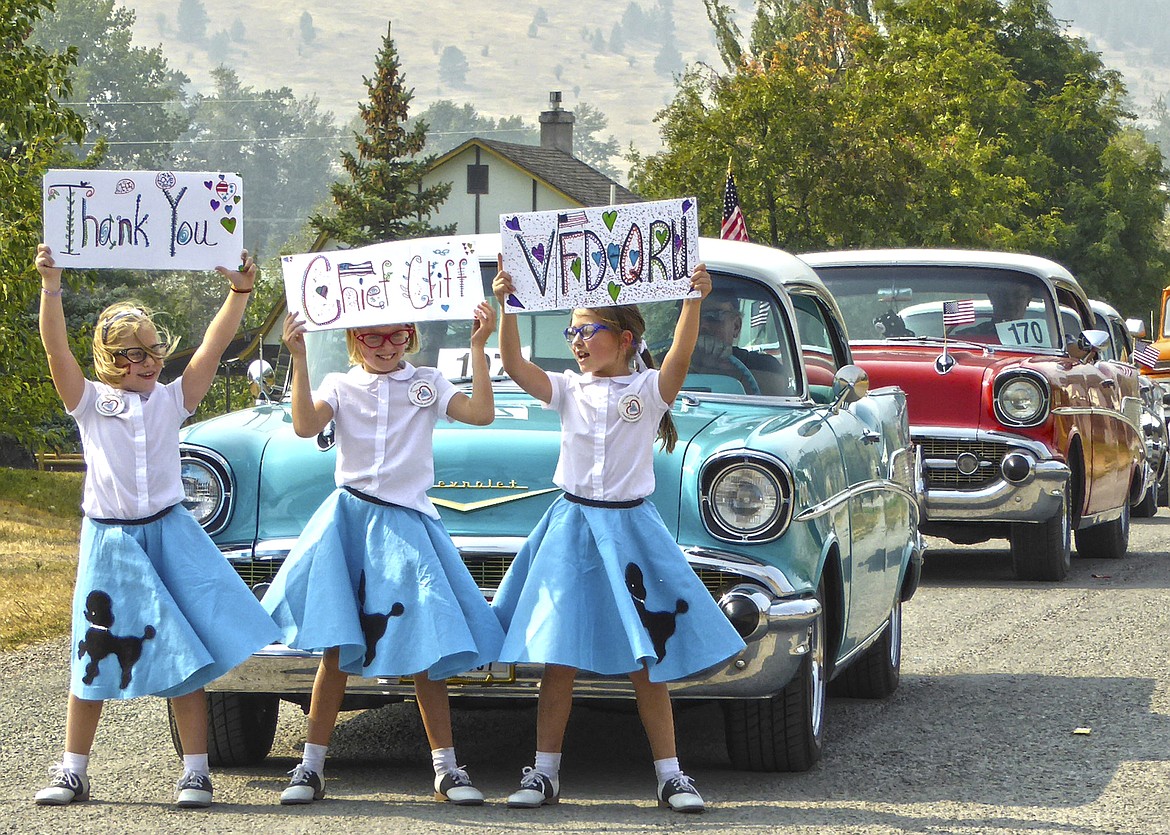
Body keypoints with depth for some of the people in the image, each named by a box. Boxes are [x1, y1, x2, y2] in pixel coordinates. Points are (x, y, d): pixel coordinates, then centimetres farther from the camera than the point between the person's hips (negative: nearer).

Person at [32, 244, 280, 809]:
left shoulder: (172, 400, 5)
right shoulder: (90, 402, 2)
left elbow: (214, 345, -3)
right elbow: (56, 349, -11)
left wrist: (239, 292, -15)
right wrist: (50, 288, -23)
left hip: (170, 534, 1)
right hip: (110, 541, -1)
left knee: (185, 655, -3)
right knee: (96, 657, 5)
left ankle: (195, 772, 2)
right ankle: (72, 772, 15)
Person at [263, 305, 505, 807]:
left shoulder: (428, 384, 9)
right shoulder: (340, 386, 6)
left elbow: (481, 413, -6)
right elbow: (305, 425, -12)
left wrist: (478, 348, -11)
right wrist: (299, 360, -17)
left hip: (408, 521, 0)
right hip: (349, 520, 0)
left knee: (424, 651, -1)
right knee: (338, 649, -1)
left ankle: (446, 768, 4)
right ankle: (311, 766, 5)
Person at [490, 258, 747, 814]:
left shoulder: (650, 389, 1)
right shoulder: (569, 391, 7)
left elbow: (680, 356, -18)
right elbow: (514, 366, -7)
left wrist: (693, 301, -31)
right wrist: (506, 307, -17)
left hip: (630, 528, -2)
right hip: (572, 526, 2)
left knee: (646, 663, 1)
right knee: (558, 659, 0)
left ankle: (670, 775, 6)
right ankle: (544, 773, 6)